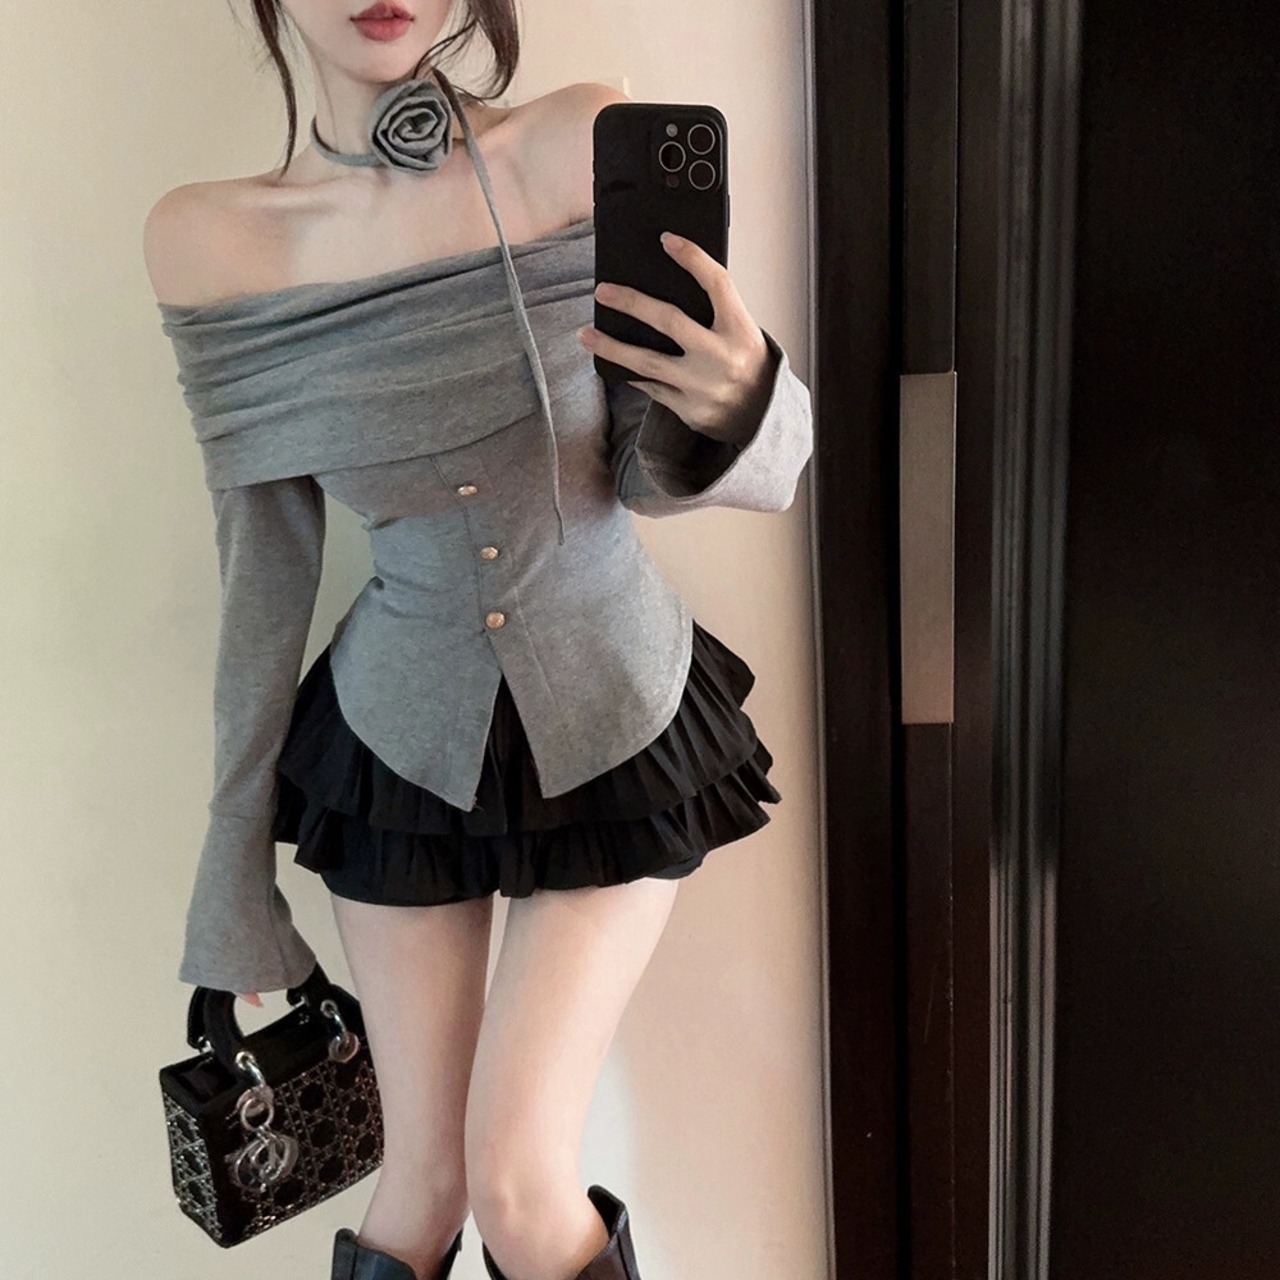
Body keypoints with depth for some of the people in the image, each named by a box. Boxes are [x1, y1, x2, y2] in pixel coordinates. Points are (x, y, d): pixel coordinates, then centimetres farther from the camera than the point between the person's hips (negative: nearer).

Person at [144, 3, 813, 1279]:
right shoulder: (203, 240, -8)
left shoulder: (585, 149, -12)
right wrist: (235, 849, 5)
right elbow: (261, 569, -1)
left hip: (616, 723, -1)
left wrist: (738, 398, -32)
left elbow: (653, 472, -8)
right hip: (401, 741, 2)